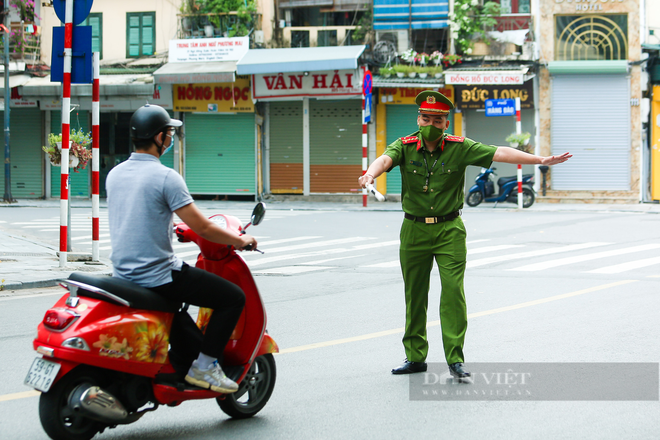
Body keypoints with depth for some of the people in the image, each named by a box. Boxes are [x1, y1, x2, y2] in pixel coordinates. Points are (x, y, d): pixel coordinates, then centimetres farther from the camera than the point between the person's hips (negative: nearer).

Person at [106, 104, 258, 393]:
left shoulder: (114, 175, 7)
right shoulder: (165, 177, -16)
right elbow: (202, 228, -16)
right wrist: (240, 241, 0)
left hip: (122, 272, 9)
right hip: (158, 275, -9)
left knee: (174, 293, 39)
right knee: (234, 297, 0)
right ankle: (204, 366, 0)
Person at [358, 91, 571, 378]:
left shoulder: (459, 148, -5)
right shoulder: (405, 147, -4)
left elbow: (499, 153, -11)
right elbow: (385, 159, -24)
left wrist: (541, 160, -20)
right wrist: (371, 173, -49)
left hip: (449, 230, -1)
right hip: (414, 230, 1)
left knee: (453, 291, -10)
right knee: (414, 295, 8)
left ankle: (455, 359, -6)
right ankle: (415, 357, 21)